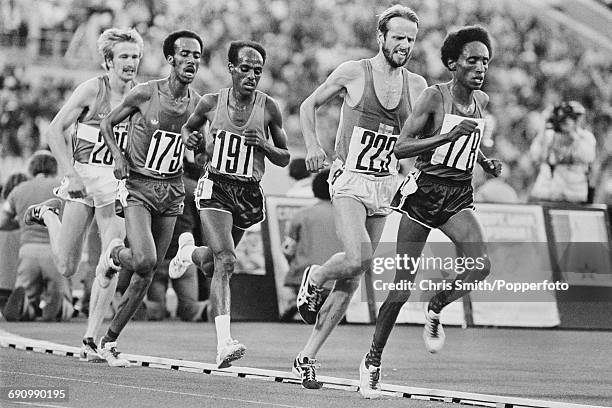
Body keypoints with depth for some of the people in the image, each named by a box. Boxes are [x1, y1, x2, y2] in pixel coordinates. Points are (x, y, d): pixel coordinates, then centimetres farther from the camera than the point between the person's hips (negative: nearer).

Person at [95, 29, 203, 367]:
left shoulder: (198, 103, 1)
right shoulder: (144, 94, -9)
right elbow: (107, 124, 4)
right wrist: (118, 156, -11)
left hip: (171, 189, 4)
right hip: (138, 185, -4)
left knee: (147, 274, 4)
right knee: (144, 260, -23)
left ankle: (109, 341, 16)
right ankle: (115, 253, 14)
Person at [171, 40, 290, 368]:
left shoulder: (269, 108, -1)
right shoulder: (211, 103, -1)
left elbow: (285, 159, 7)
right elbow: (188, 126, 20)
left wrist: (265, 145, -13)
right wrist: (189, 137, -4)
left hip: (249, 193, 3)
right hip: (216, 187, -3)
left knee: (215, 260, 17)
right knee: (226, 261, -20)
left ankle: (190, 250, 56)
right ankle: (224, 344, -26)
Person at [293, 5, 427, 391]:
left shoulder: (417, 86, 6)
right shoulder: (352, 73, -5)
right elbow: (309, 105, 7)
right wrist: (313, 144, -9)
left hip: (386, 185, 4)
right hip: (350, 180, -4)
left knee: (350, 283, 3)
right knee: (357, 259, -26)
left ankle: (307, 356, 12)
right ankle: (314, 278, 8)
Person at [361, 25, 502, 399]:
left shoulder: (481, 101, 7)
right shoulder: (435, 96, -12)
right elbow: (400, 148, -18)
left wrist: (486, 162, 9)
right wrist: (449, 136, -26)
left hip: (459, 196, 5)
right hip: (425, 190, -5)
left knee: (481, 266, -21)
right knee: (403, 284, -2)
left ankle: (436, 310, 8)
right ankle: (373, 361, 14)